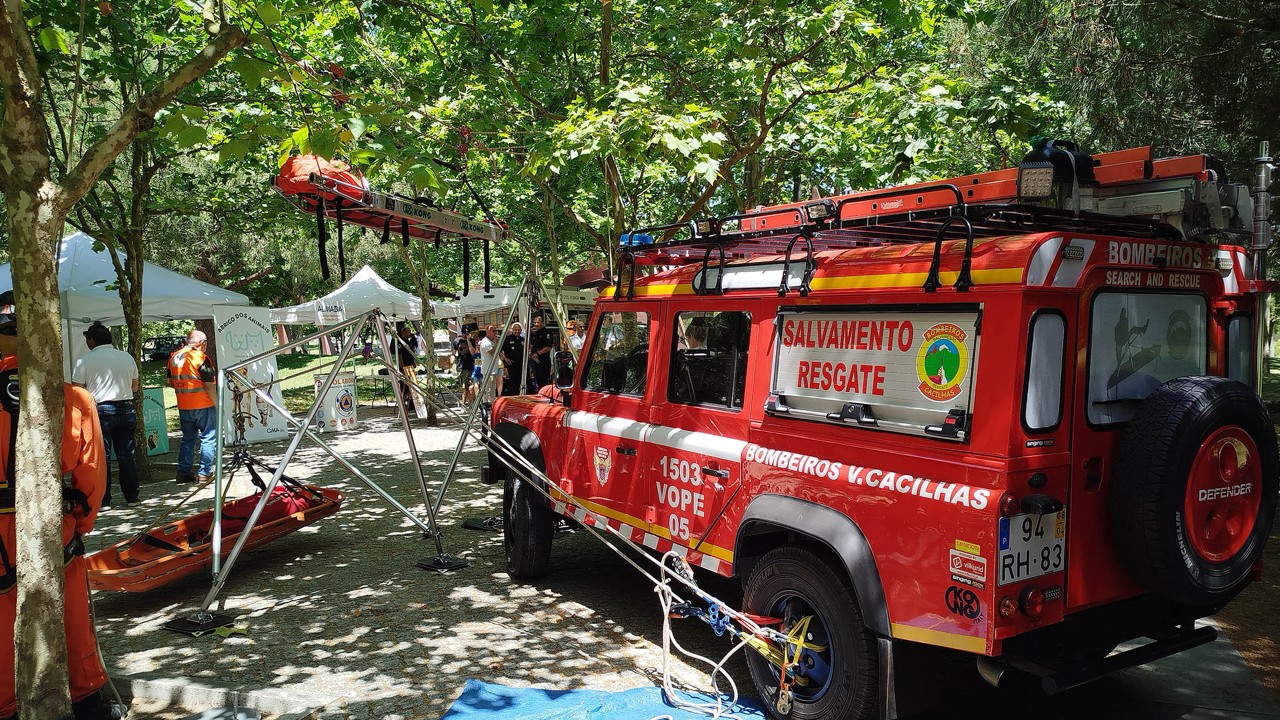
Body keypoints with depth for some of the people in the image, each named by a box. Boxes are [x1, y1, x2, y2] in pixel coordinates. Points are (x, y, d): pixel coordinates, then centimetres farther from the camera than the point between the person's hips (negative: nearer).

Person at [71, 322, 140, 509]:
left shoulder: (85, 361, -7)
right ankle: (131, 496, 14)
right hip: (126, 409, 4)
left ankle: (103, 500, 3)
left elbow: (77, 391, -7)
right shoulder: (127, 357, 6)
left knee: (101, 456, 2)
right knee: (126, 455, 10)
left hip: (100, 411, -4)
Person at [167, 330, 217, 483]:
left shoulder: (174, 357, 8)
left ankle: (184, 472, 16)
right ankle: (204, 473, 2)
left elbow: (170, 382, 14)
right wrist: (216, 403, -8)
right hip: (203, 406, -7)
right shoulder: (200, 358, -15)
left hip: (183, 407, 7)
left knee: (188, 439, 16)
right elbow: (209, 385, -17)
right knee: (208, 439, 3)